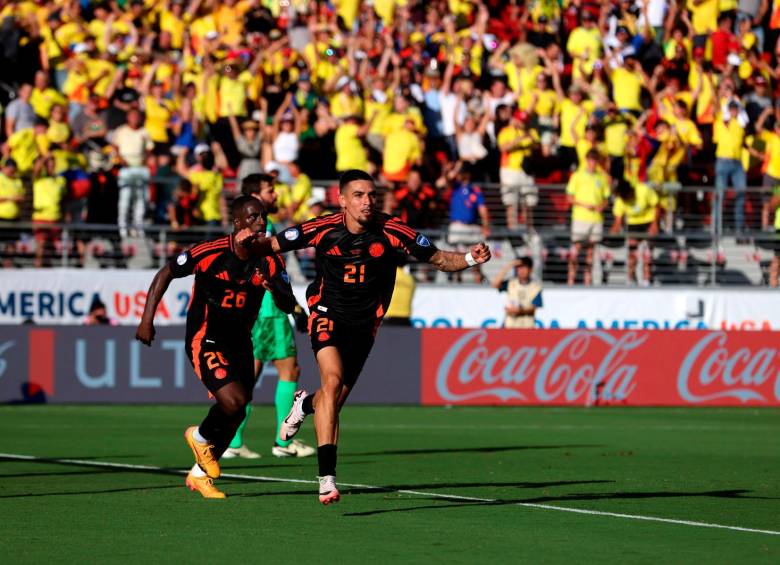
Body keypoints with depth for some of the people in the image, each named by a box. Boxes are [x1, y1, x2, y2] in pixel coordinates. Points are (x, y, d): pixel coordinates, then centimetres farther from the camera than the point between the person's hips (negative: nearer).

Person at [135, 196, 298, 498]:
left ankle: (199, 474, 33)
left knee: (234, 415, 10)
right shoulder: (210, 253, -19)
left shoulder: (270, 261, -7)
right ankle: (201, 437, 11)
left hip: (240, 341, 6)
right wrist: (147, 320, -12)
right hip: (205, 340, -6)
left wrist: (275, 289, -29)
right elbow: (165, 274, -7)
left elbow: (288, 305, -7)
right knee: (234, 402, -23)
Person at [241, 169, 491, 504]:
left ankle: (305, 403, 53)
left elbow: (438, 259, -6)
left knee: (334, 400, 12)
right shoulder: (323, 230, -16)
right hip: (328, 314, -2)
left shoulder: (392, 232, -16)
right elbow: (273, 245, -8)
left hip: (364, 323, 2)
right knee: (333, 380, -25)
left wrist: (470, 259, -25)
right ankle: (327, 476, -25)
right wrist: (249, 243, -30)